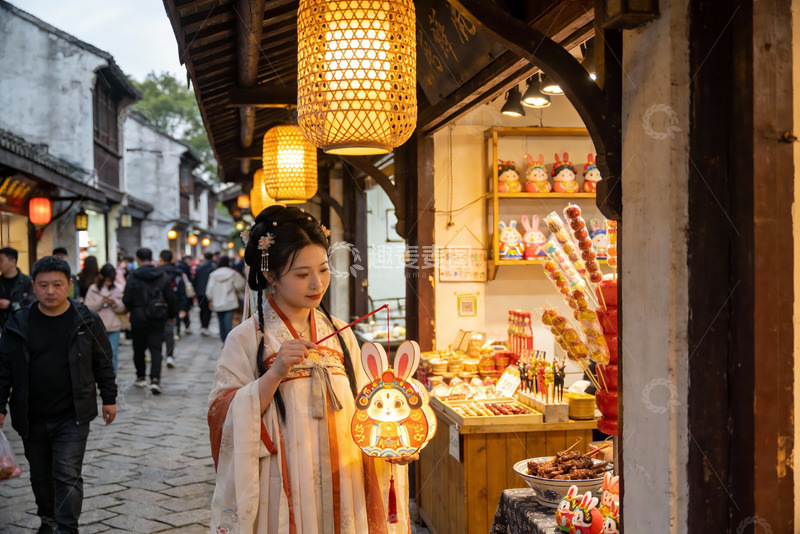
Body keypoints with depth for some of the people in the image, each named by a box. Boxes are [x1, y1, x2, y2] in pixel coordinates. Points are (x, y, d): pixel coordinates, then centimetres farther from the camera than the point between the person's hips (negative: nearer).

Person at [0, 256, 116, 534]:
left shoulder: (87, 321, -4)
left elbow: (103, 363, 4)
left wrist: (109, 398, 5)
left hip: (73, 416, -3)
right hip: (31, 417, 3)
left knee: (68, 474, -9)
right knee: (40, 475, 16)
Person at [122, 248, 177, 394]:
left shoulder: (134, 277, -9)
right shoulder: (162, 276, 0)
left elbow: (127, 300, -10)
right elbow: (170, 298, 3)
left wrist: (131, 310, 12)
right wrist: (172, 315, 18)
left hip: (139, 319, -2)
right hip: (158, 320, 2)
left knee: (139, 349, 15)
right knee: (156, 349, 0)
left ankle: (141, 377, 25)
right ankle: (155, 379, -15)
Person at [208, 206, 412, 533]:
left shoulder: (340, 334, 5)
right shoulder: (246, 340, -7)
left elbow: (361, 410, 6)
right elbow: (224, 421, -12)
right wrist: (275, 374, -23)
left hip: (343, 493, 4)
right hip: (284, 498, -4)